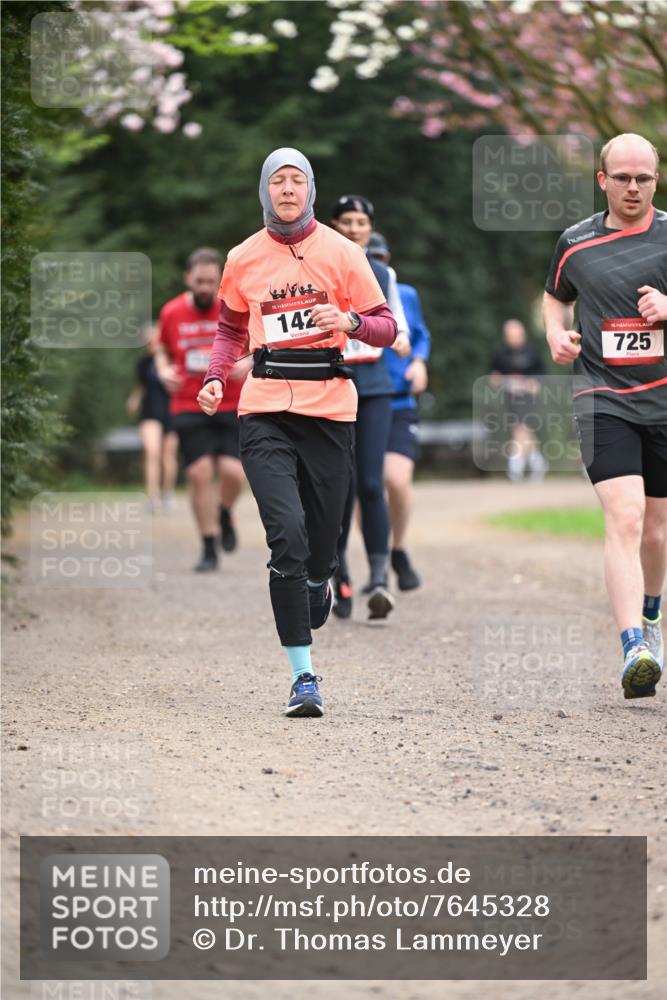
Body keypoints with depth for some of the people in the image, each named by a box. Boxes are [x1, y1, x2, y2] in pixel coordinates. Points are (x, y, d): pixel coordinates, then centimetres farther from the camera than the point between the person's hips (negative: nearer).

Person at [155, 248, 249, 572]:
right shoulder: (171, 313, 4)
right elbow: (163, 349, 22)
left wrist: (247, 363, -14)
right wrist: (164, 369, 1)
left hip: (233, 407, -1)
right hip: (189, 408, 1)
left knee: (233, 471, -13)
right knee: (199, 473, -6)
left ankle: (225, 513, 23)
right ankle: (209, 548, 6)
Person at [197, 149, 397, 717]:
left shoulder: (341, 253, 3)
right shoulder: (244, 259, 9)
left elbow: (386, 329, 4)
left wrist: (349, 320, -17)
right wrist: (215, 379, 5)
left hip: (329, 408, 0)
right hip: (266, 410, 0)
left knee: (322, 542, 4)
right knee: (287, 532, -17)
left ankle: (317, 586, 45)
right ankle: (303, 675, -15)